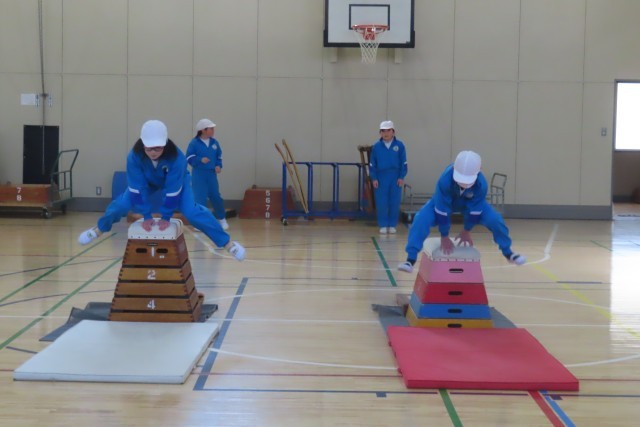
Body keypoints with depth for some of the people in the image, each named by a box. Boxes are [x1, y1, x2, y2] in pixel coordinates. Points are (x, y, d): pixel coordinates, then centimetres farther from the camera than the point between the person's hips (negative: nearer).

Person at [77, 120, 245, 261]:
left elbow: (172, 190, -34)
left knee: (191, 211, -21)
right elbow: (137, 188, -28)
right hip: (147, 181, 3)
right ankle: (100, 229, 26)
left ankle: (226, 242, -13)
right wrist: (146, 216, -25)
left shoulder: (177, 157, -42)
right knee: (121, 204, -4)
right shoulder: (134, 156, -36)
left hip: (177, 182, -2)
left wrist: (166, 217, -27)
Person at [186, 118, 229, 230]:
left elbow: (219, 156, 15)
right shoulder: (194, 143, -9)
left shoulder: (214, 142, 6)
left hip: (211, 173, 4)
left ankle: (222, 219, 23)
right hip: (198, 174, -4)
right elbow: (189, 158, -10)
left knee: (216, 196, 8)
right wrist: (200, 160, -24)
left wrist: (218, 166, -2)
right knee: (200, 198, -4)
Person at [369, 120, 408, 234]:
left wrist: (401, 177, -4)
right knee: (381, 203, 1)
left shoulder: (399, 145, -1)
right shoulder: (376, 146, 1)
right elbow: (372, 164, 5)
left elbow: (403, 163, 2)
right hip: (381, 178, 0)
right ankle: (383, 225, 10)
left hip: (395, 178, 0)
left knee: (394, 203, 3)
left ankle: (392, 225, 13)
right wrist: (374, 178, -1)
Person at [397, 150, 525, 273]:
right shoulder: (445, 180, -42)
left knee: (495, 219, -16)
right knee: (421, 219, -26)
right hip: (443, 202, -1)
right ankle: (411, 259, -21)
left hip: (470, 203, 2)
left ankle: (508, 253, 10)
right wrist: (444, 236, -24)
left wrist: (466, 231, -10)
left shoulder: (481, 183, -37)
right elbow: (442, 210, -32)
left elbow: (474, 209, -22)